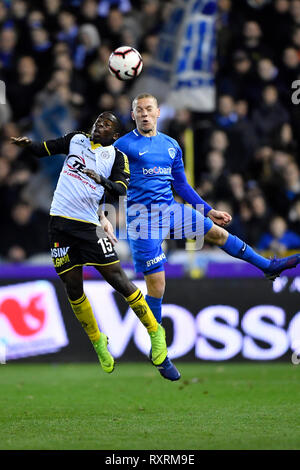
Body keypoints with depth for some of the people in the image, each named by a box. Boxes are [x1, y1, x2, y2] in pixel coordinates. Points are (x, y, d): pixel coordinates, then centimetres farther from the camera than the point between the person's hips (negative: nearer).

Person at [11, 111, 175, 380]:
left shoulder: (116, 156, 5)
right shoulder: (75, 140, 14)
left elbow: (121, 190, -9)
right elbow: (43, 149, 15)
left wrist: (102, 180, -28)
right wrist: (27, 144, -7)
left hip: (88, 226, -3)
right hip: (60, 223, 3)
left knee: (118, 279, -8)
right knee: (73, 288, 4)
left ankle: (155, 332, 6)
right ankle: (97, 341, 22)